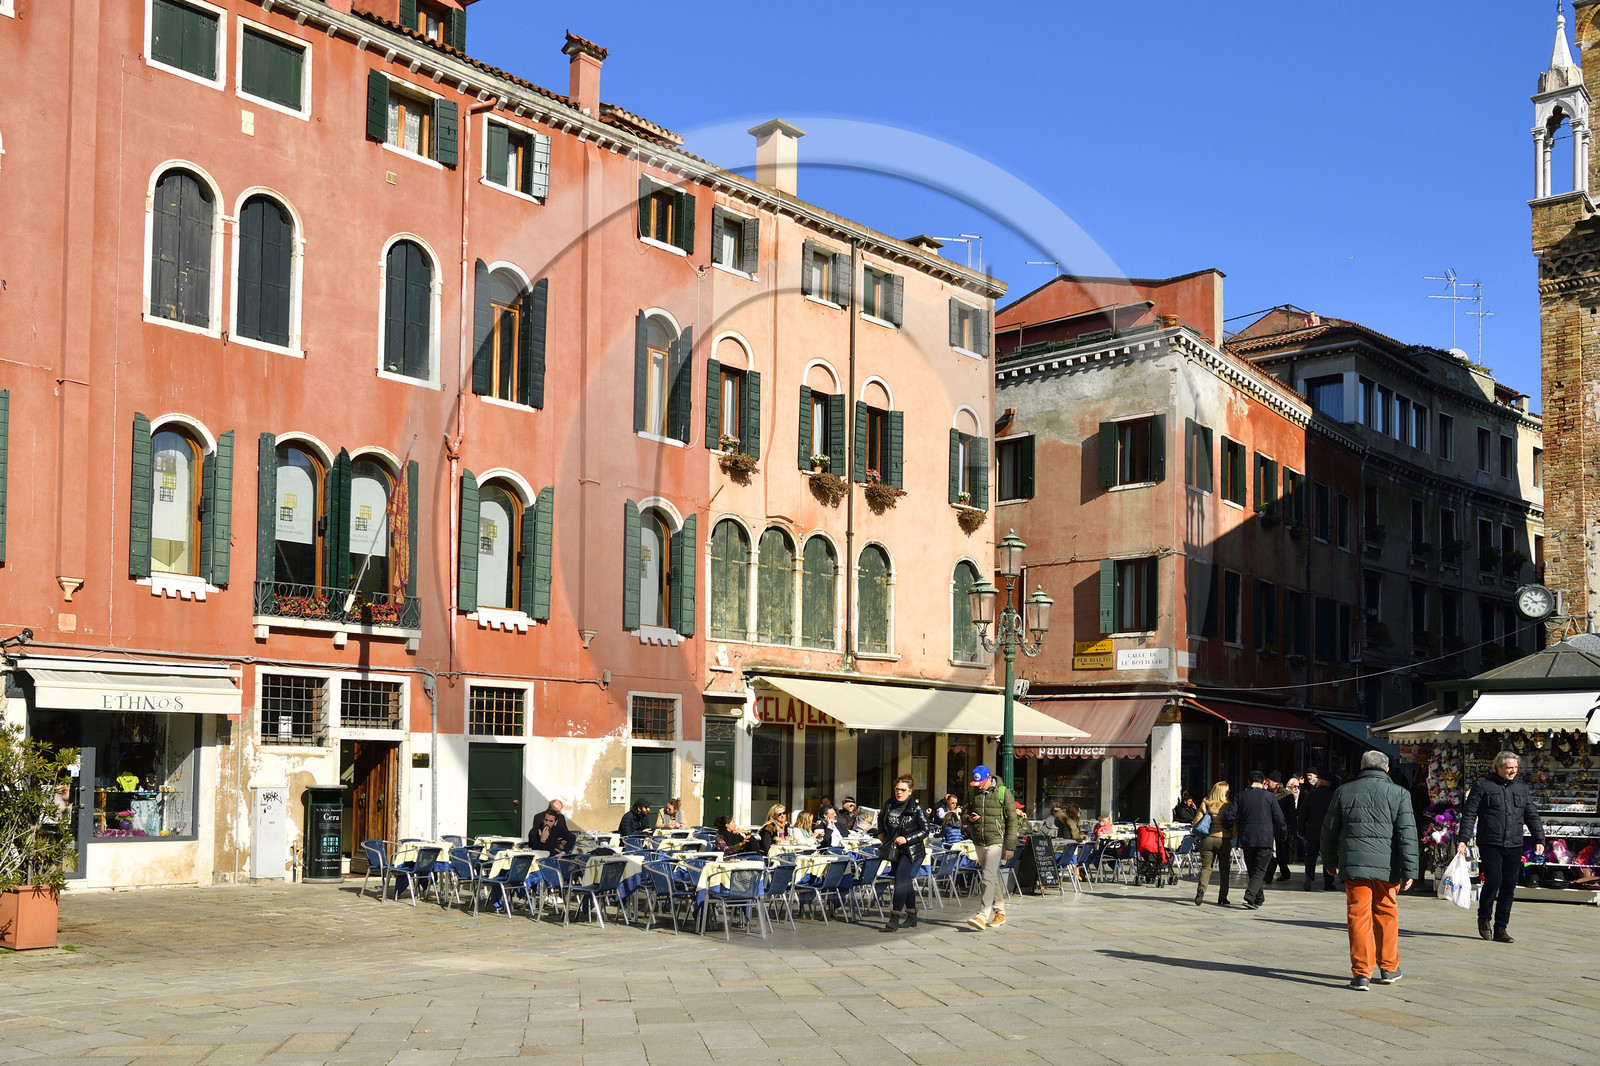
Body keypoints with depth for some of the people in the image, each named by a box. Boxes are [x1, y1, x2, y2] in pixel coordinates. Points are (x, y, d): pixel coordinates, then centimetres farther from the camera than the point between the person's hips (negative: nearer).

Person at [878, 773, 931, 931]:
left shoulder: (916, 808, -12)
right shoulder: (889, 805, 4)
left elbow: (925, 830, -9)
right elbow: (881, 818, 26)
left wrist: (907, 839, -19)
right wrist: (881, 832, 10)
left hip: (911, 851, -6)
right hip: (894, 851, 6)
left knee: (901, 881, -16)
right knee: (906, 882, 14)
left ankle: (894, 918, -18)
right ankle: (912, 918, 24)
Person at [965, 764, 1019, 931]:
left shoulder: (1003, 792, -5)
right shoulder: (974, 793, 9)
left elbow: (1012, 820, -3)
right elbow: (968, 812, 24)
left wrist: (1010, 846, -7)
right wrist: (969, 818, -3)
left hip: (996, 840, -6)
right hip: (979, 842, 6)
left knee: (988, 877, -15)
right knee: (992, 878, 12)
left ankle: (983, 915, -21)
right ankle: (1000, 913, 21)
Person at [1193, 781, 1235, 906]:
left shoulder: (1205, 804, 0)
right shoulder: (1229, 806, -5)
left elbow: (1196, 821, 0)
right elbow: (1235, 827, -6)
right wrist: (1231, 837, 12)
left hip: (1207, 839, 1)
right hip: (1223, 840, -1)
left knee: (1206, 866, 8)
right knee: (1224, 869, 14)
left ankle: (1201, 888, -17)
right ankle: (1222, 897, 14)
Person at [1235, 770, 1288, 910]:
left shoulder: (1241, 796, 3)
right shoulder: (1268, 796, -2)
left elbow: (1231, 816, -3)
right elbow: (1279, 818, 0)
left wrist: (1235, 831, 16)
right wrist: (1284, 832, 17)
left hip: (1246, 839, 3)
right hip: (1265, 839, -3)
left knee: (1252, 870, 15)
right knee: (1260, 870, -1)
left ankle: (1259, 899, 23)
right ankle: (1250, 897, -19)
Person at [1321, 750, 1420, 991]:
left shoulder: (1344, 792, 7)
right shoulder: (1398, 794, 2)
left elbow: (1329, 831, 12)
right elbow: (1407, 834, -5)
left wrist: (1330, 861, 25)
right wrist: (1409, 871, -5)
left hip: (1354, 863, 0)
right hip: (1387, 865, 0)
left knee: (1358, 917, 1)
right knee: (1387, 914, 15)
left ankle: (1361, 974, -1)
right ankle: (1389, 968, 25)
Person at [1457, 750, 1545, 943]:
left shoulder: (1522, 788, 15)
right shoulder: (1482, 786, 1)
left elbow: (1532, 816, 18)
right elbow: (1469, 814, -2)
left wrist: (1539, 840, 7)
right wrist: (1463, 839, -10)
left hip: (1514, 846, 4)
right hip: (1490, 844, -4)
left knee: (1509, 888, 3)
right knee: (1493, 881, -15)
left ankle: (1500, 928, 11)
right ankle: (1484, 918, 9)